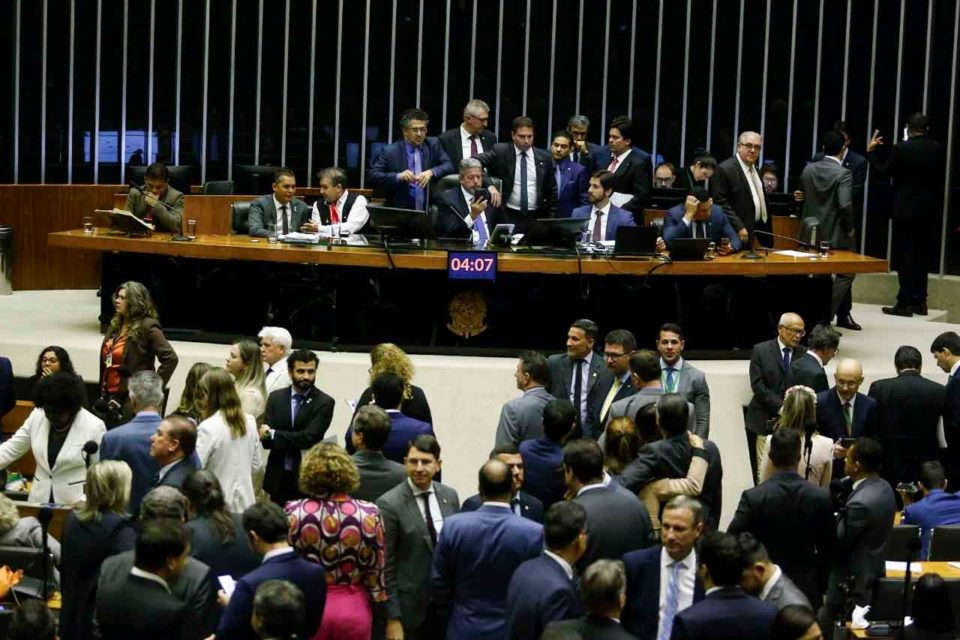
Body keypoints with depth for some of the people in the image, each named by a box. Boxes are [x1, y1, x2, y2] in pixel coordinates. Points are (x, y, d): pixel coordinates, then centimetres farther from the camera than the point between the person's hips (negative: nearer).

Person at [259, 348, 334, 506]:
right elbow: (266, 439, -2)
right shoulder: (276, 397, 6)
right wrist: (296, 442, -20)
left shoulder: (324, 402, -5)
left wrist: (274, 434, -9)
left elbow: (309, 437, -15)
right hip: (278, 476, 3)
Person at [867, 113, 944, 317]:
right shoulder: (937, 149, 1)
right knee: (921, 257, 12)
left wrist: (871, 152, 7)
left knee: (904, 257, -1)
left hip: (905, 210, -5)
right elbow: (939, 178, 10)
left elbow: (884, 173, -3)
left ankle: (905, 303, -3)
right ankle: (919, 302, 14)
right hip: (928, 211, 5)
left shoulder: (900, 149, -13)